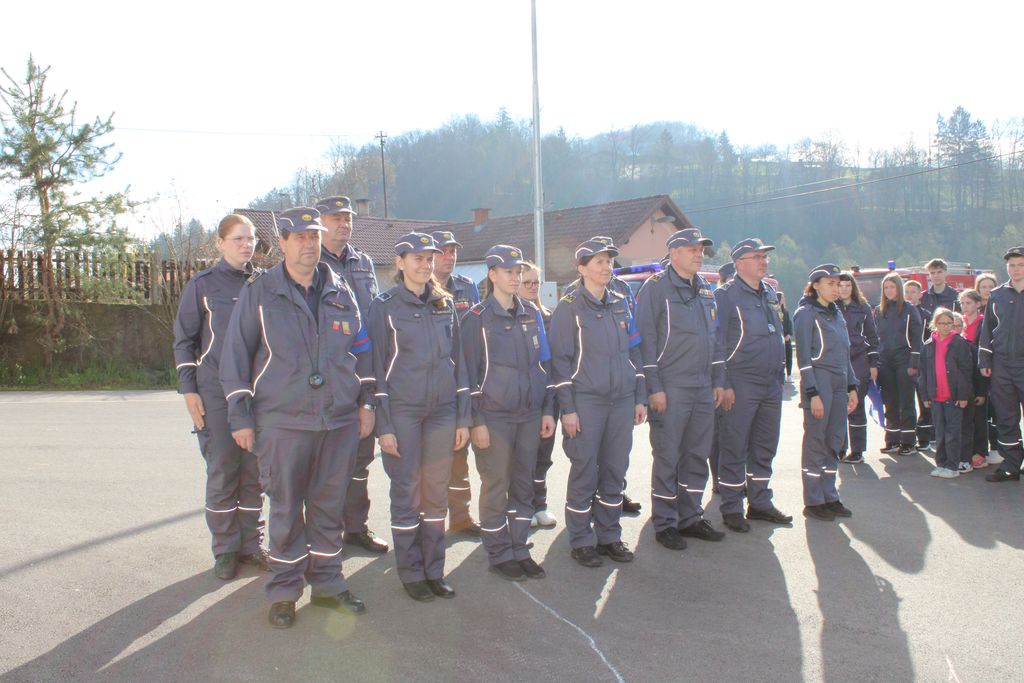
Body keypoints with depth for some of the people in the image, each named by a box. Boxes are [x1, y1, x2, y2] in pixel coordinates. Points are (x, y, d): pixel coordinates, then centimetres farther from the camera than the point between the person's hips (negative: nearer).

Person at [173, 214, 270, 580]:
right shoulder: (202, 285, 0)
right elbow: (184, 340, 3)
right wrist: (189, 390, -3)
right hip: (216, 394, -3)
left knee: (253, 470, 7)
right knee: (222, 471, 1)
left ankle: (250, 543, 20)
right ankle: (225, 549, 13)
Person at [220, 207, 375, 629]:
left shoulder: (340, 293, 10)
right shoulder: (259, 292, 0)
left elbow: (361, 350, 18)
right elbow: (235, 357, 1)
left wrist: (366, 403, 14)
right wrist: (240, 417, -2)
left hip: (340, 421, 3)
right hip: (283, 423, -3)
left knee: (329, 507, 11)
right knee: (286, 510, 4)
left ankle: (327, 583, 25)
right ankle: (284, 591, 18)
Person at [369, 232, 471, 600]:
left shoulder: (446, 304, 10)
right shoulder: (384, 306, -2)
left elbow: (457, 360, 12)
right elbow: (376, 366, -4)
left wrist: (463, 418, 7)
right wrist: (383, 425, -9)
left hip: (443, 410, 4)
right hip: (402, 411, -4)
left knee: (437, 493, 7)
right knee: (406, 492, 1)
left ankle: (434, 570, 19)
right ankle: (411, 572, 14)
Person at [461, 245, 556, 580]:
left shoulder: (532, 314, 11)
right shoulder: (477, 318, -3)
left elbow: (544, 363, 14)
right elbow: (470, 372, -5)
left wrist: (548, 410, 9)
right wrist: (477, 422, -9)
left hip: (530, 414, 5)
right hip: (494, 415, -4)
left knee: (524, 484, 9)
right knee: (496, 486, 2)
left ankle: (519, 549, 21)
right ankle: (499, 554, 15)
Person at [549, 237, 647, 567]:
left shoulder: (620, 304, 12)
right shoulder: (569, 307, -4)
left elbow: (633, 351, 16)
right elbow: (560, 359, -7)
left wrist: (640, 397, 11)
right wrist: (567, 409, -11)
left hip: (622, 401, 5)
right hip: (586, 402, -5)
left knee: (615, 471, 9)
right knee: (584, 472, 0)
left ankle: (609, 536, 22)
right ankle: (581, 541, 12)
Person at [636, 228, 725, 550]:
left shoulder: (706, 290, 14)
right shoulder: (656, 287, -6)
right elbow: (646, 339, -11)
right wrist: (654, 388, -15)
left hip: (703, 388, 7)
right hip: (670, 389, -7)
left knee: (698, 456, 12)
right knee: (667, 457, 0)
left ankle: (690, 517, 24)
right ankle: (664, 524, 12)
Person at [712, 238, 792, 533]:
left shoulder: (770, 293, 14)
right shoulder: (725, 296, -8)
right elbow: (717, 342, -11)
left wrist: (781, 374, 17)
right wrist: (721, 384, -16)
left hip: (772, 383, 7)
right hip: (740, 384, -7)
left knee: (765, 447, 13)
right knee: (734, 448, -1)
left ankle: (759, 502, 25)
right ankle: (731, 508, 8)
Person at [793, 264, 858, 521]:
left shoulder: (837, 314, 17)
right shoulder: (806, 314, -6)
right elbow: (803, 356, -10)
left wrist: (852, 387, 14)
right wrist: (813, 393, -15)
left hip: (839, 384, 7)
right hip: (818, 383, -7)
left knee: (834, 441, 9)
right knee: (816, 442, -3)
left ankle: (829, 497, 18)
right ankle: (813, 502, 4)